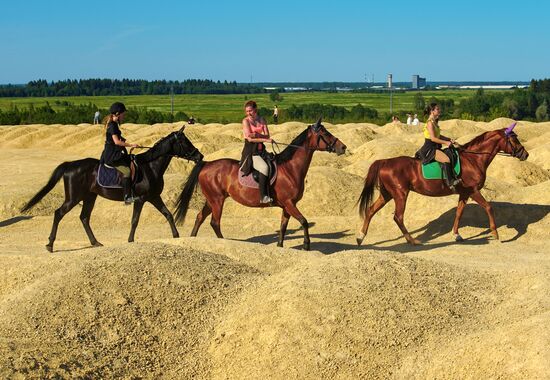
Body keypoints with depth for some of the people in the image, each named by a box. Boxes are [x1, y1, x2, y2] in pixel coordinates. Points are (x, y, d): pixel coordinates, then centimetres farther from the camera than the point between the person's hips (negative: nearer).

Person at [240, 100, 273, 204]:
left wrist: (257, 135, -19)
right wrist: (265, 140, -20)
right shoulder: (245, 121, -5)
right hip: (250, 151, -6)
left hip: (261, 150, 6)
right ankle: (263, 197, -25)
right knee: (264, 168, -28)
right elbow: (250, 138, -14)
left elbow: (267, 135, 0)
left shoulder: (262, 120, 8)